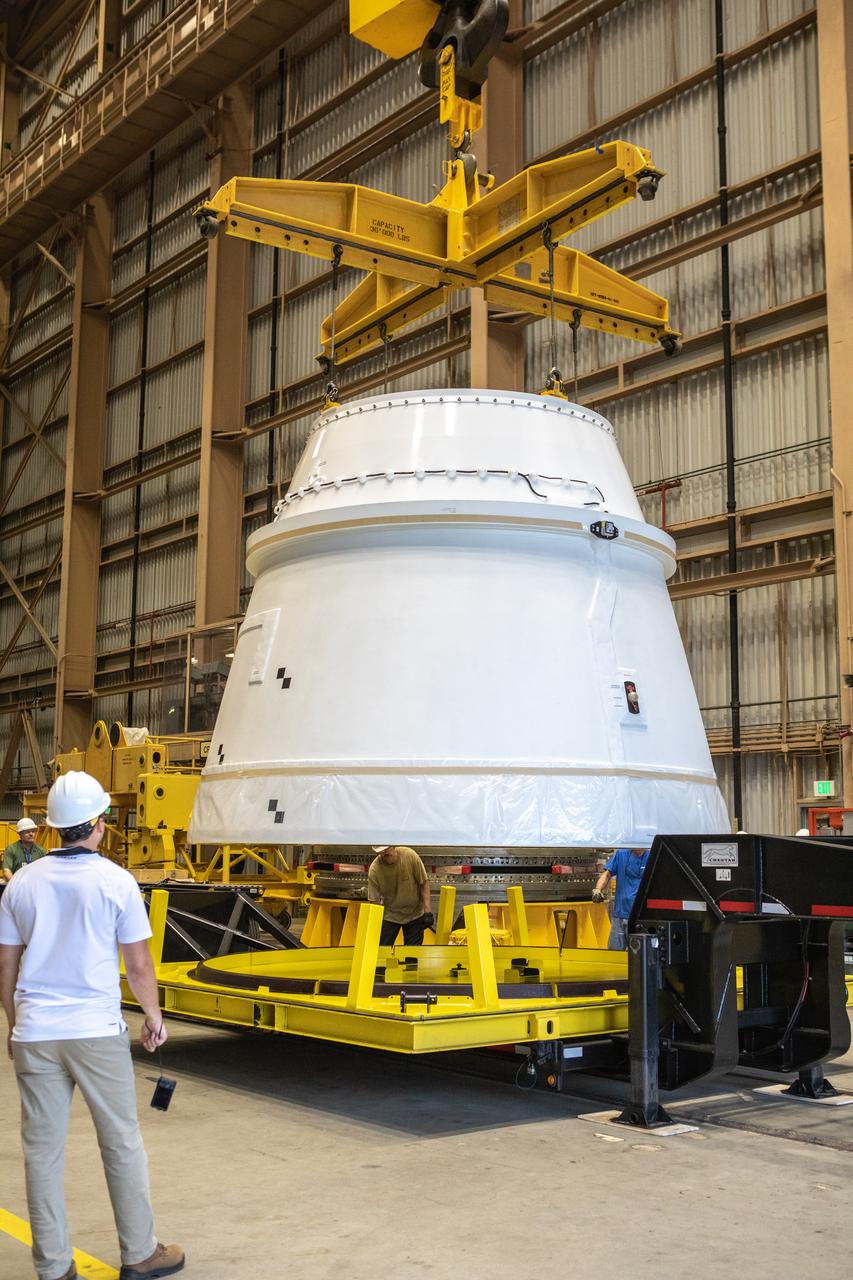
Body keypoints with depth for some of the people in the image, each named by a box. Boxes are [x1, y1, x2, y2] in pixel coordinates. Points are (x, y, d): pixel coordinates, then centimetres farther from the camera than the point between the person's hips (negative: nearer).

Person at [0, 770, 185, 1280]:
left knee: (43, 1150, 10)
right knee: (122, 1143, 11)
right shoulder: (116, 882, -8)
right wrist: (154, 1017, 12)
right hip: (97, 1031, -3)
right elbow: (139, 965, -4)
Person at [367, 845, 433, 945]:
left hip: (415, 913, 0)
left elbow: (424, 883, -11)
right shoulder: (374, 870, -22)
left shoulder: (410, 855, -23)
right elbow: (374, 901, -16)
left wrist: (427, 911, -13)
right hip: (390, 915, 0)